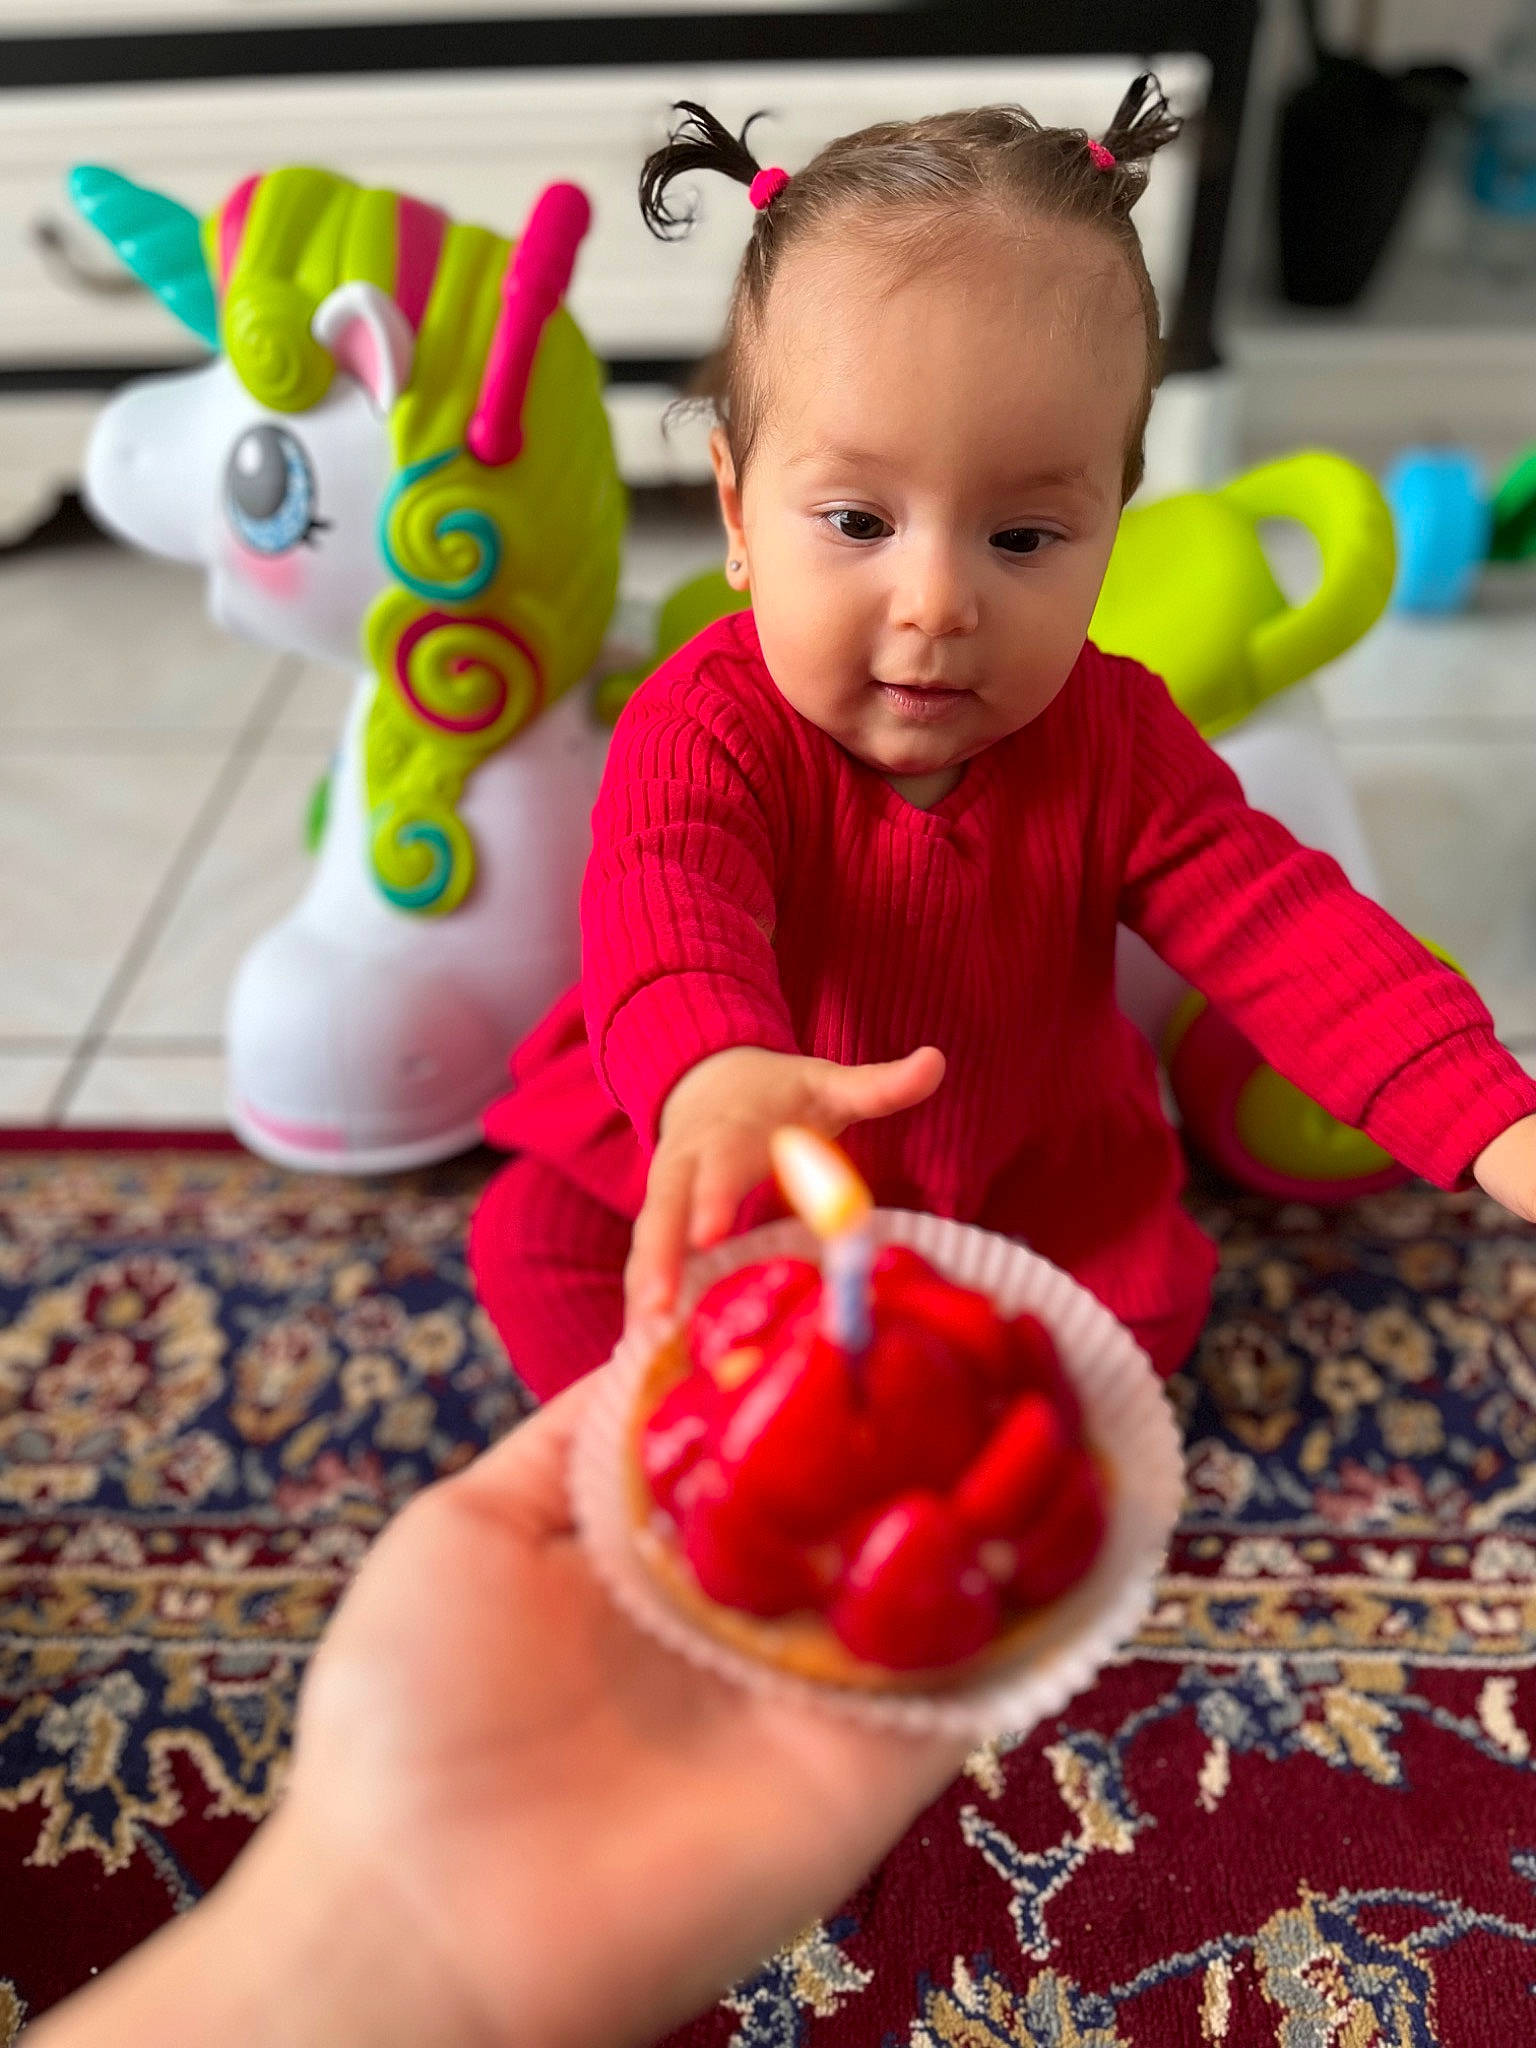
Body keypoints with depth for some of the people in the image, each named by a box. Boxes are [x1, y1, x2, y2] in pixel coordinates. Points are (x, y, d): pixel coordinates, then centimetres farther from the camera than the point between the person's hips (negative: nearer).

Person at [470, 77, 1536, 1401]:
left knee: (1153, 1294, -12)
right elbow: (663, 909, -45)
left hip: (1026, 1186, 3)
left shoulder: (1114, 739, -16)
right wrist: (717, 1077, -70)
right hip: (702, 1157, -2)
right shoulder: (710, 725, -26)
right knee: (531, 1244, -15)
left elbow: (1285, 927, -20)